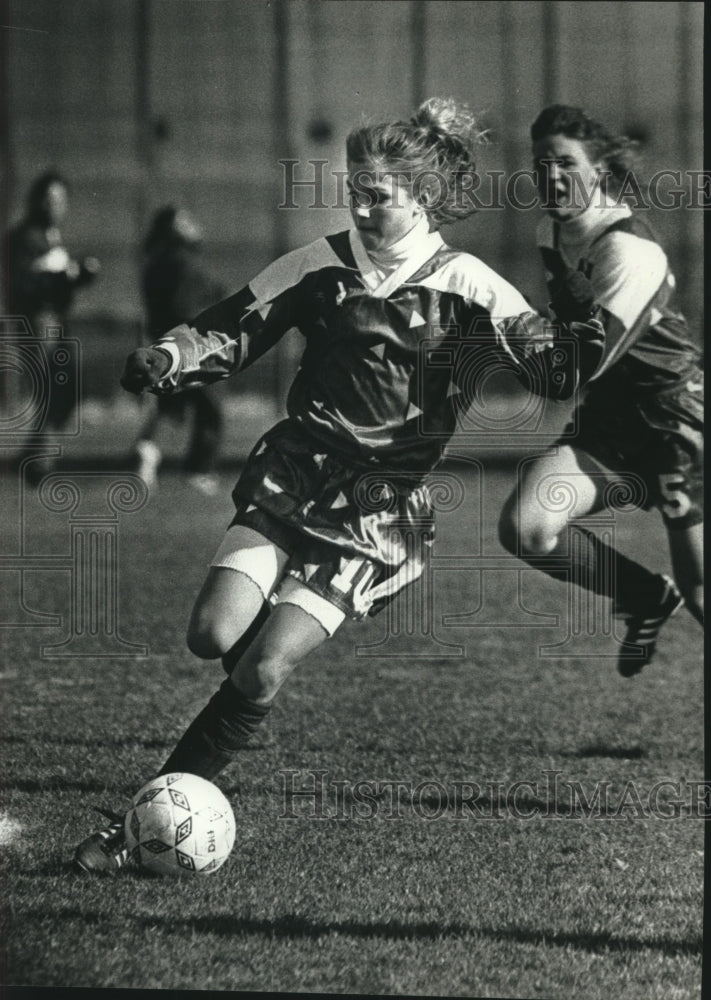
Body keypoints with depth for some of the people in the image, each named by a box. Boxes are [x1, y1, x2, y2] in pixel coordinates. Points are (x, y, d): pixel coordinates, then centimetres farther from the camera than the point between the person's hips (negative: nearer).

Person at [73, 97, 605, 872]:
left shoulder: (464, 288, -4)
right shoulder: (322, 265, 4)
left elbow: (549, 363, -8)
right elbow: (231, 333, 8)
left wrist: (595, 339, -30)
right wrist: (167, 359, -11)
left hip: (379, 513, -3)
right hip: (291, 479, 3)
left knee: (262, 672, -15)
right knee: (214, 634, -20)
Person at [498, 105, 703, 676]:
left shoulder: (629, 250, -22)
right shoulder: (553, 232, 4)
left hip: (673, 414, -7)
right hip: (606, 417, 7)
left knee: (698, 591, -6)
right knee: (525, 527, -17)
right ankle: (647, 600, 6)